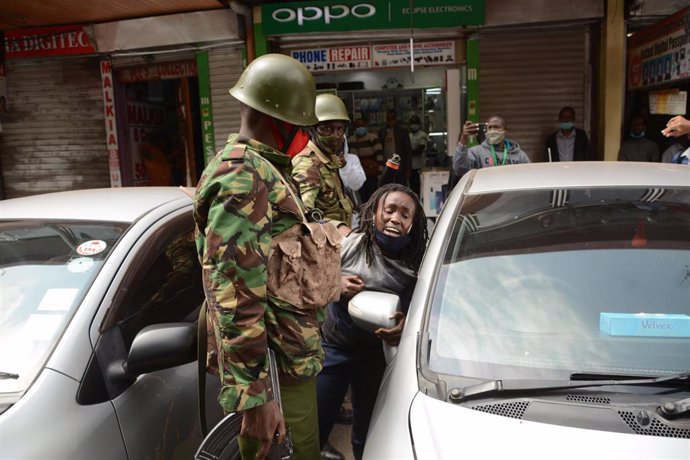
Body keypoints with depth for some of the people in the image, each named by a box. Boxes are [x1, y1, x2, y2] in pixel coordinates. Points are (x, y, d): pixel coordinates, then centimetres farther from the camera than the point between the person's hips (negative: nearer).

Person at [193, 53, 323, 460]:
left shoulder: (259, 169, 12)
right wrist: (254, 396, -28)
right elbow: (236, 294, -28)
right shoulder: (244, 178, -21)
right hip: (277, 361, -10)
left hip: (290, 351, 10)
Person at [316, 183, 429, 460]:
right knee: (313, 429, 6)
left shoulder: (416, 264, -9)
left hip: (378, 354, 1)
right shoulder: (349, 243, -12)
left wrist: (406, 324, -20)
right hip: (333, 347, -1)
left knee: (368, 434, 19)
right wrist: (336, 286, -21)